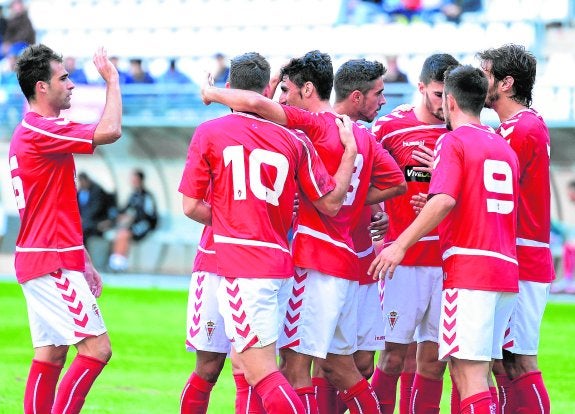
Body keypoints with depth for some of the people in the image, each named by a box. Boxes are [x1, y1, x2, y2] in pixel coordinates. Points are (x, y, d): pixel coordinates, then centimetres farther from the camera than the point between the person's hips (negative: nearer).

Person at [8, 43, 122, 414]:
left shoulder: (30, 134, 18)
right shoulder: (40, 131, -15)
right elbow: (109, 131, -25)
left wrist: (83, 261, 23)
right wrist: (113, 80, -10)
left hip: (42, 259, 10)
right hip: (53, 264, -10)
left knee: (50, 355, 9)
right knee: (96, 348, -11)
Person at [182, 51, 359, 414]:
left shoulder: (209, 133, -1)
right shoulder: (294, 140, 8)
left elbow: (191, 206, -1)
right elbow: (330, 203, 11)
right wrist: (350, 151, 20)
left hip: (239, 267, -5)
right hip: (279, 263, 5)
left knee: (261, 372, -8)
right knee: (245, 362, 15)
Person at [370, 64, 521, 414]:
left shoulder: (453, 142, -4)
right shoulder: (505, 147, 19)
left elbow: (444, 200, -19)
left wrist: (401, 244, -17)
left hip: (468, 269, -8)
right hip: (506, 269, 8)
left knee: (468, 372, -12)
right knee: (478, 373, 12)